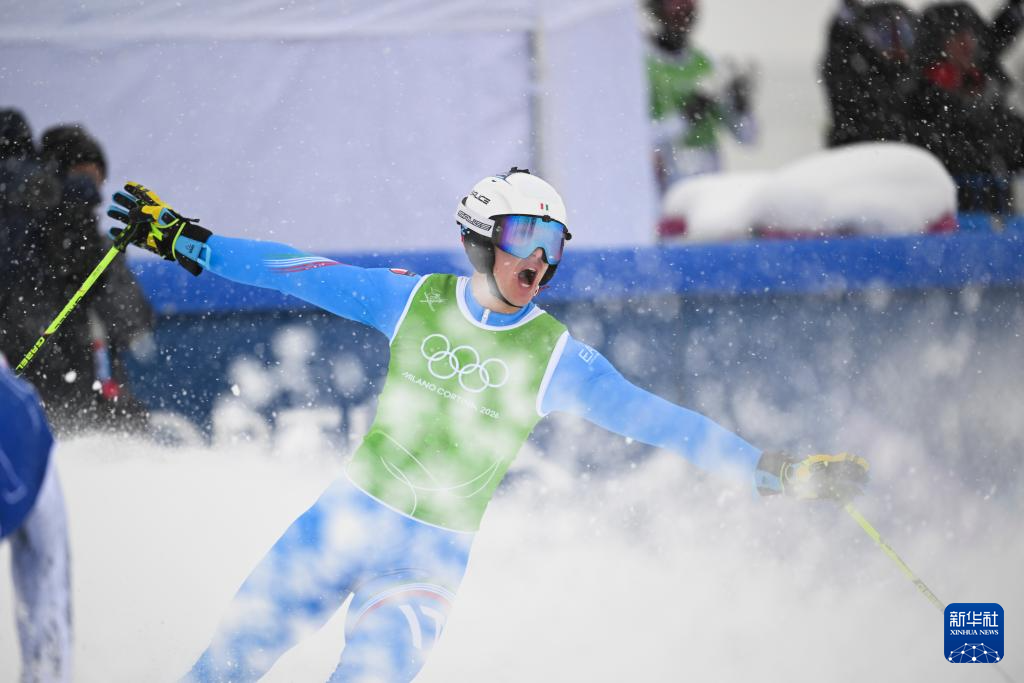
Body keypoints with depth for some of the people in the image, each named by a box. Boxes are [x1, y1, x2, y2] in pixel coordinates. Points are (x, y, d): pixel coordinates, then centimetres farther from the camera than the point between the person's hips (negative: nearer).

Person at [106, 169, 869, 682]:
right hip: (350, 514, 2)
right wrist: (182, 237, 6)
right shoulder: (414, 301, 0)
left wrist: (777, 470, -11)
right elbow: (301, 271, 5)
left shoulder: (556, 357, -4)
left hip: (435, 553, -2)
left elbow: (656, 419, -4)